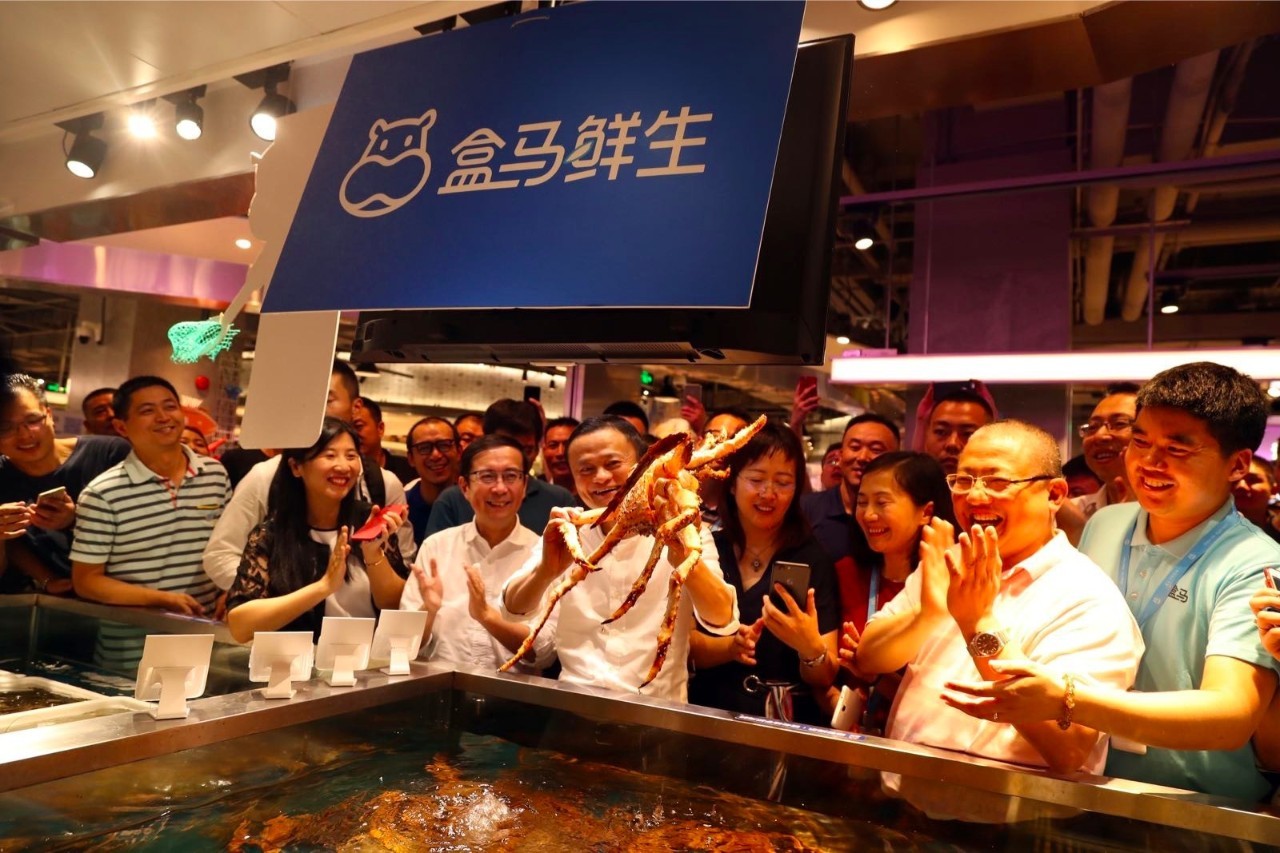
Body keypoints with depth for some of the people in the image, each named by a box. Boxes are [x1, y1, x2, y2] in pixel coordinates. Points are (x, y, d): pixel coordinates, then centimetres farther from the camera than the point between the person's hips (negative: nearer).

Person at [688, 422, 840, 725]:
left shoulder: (814, 561, -3)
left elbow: (824, 680, -3)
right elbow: (684, 643, 1)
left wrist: (811, 647, -23)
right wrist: (731, 646, -16)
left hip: (787, 723, -1)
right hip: (708, 715, 1)